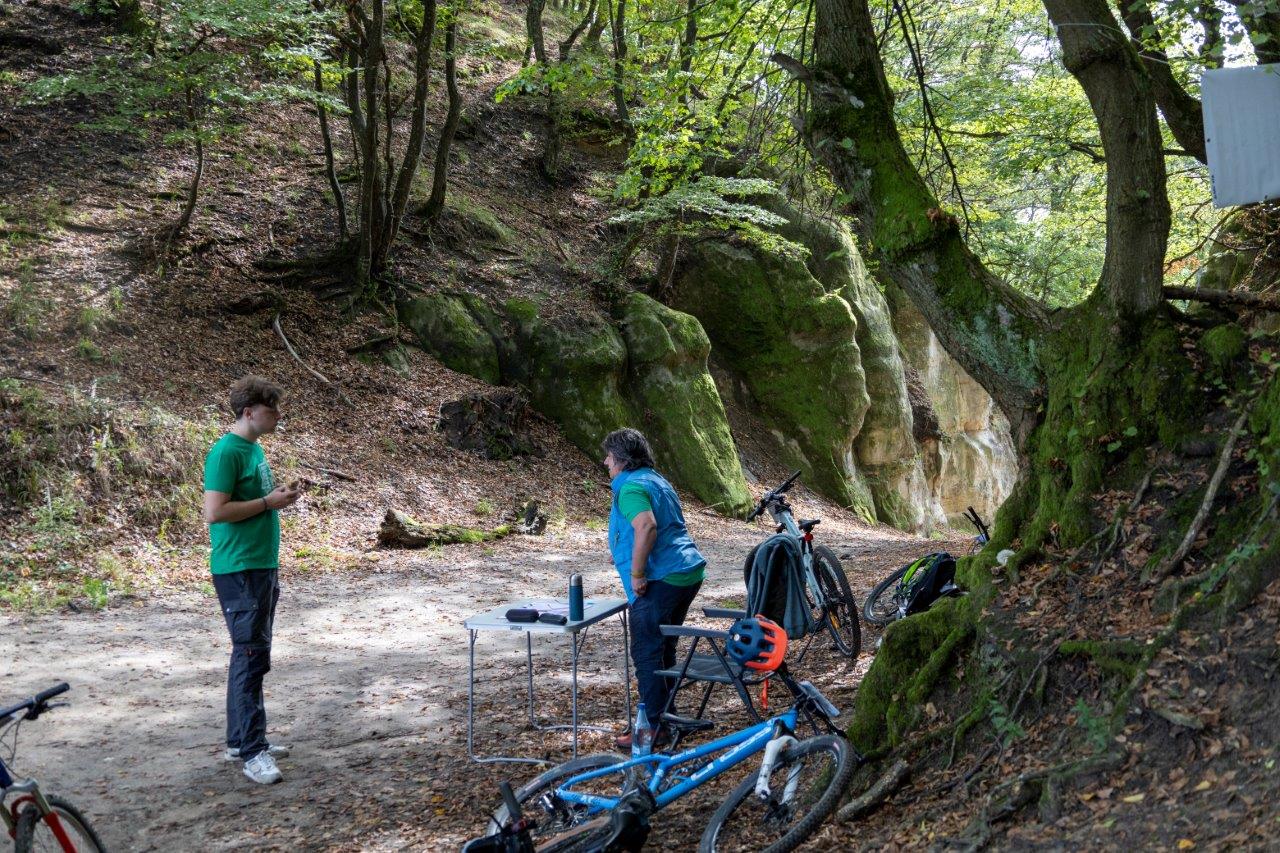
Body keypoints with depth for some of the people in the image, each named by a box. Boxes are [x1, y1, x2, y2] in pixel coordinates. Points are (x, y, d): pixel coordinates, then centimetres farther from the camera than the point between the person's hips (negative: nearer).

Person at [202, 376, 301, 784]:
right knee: (250, 656, -8)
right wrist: (268, 502, -17)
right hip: (239, 570, -10)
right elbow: (215, 512, -21)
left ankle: (241, 739, 23)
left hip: (262, 567, 10)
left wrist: (278, 497, 9)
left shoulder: (254, 448, 14)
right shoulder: (226, 452, -15)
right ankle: (252, 752, -3)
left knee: (252, 654, 14)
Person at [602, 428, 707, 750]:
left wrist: (637, 573, -21)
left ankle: (655, 726, -1)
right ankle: (664, 706, 30)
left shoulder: (631, 487, -12)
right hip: (688, 574, 10)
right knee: (665, 647, 20)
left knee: (646, 652, -4)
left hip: (660, 580, -10)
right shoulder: (656, 480, 20)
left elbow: (646, 527, -28)